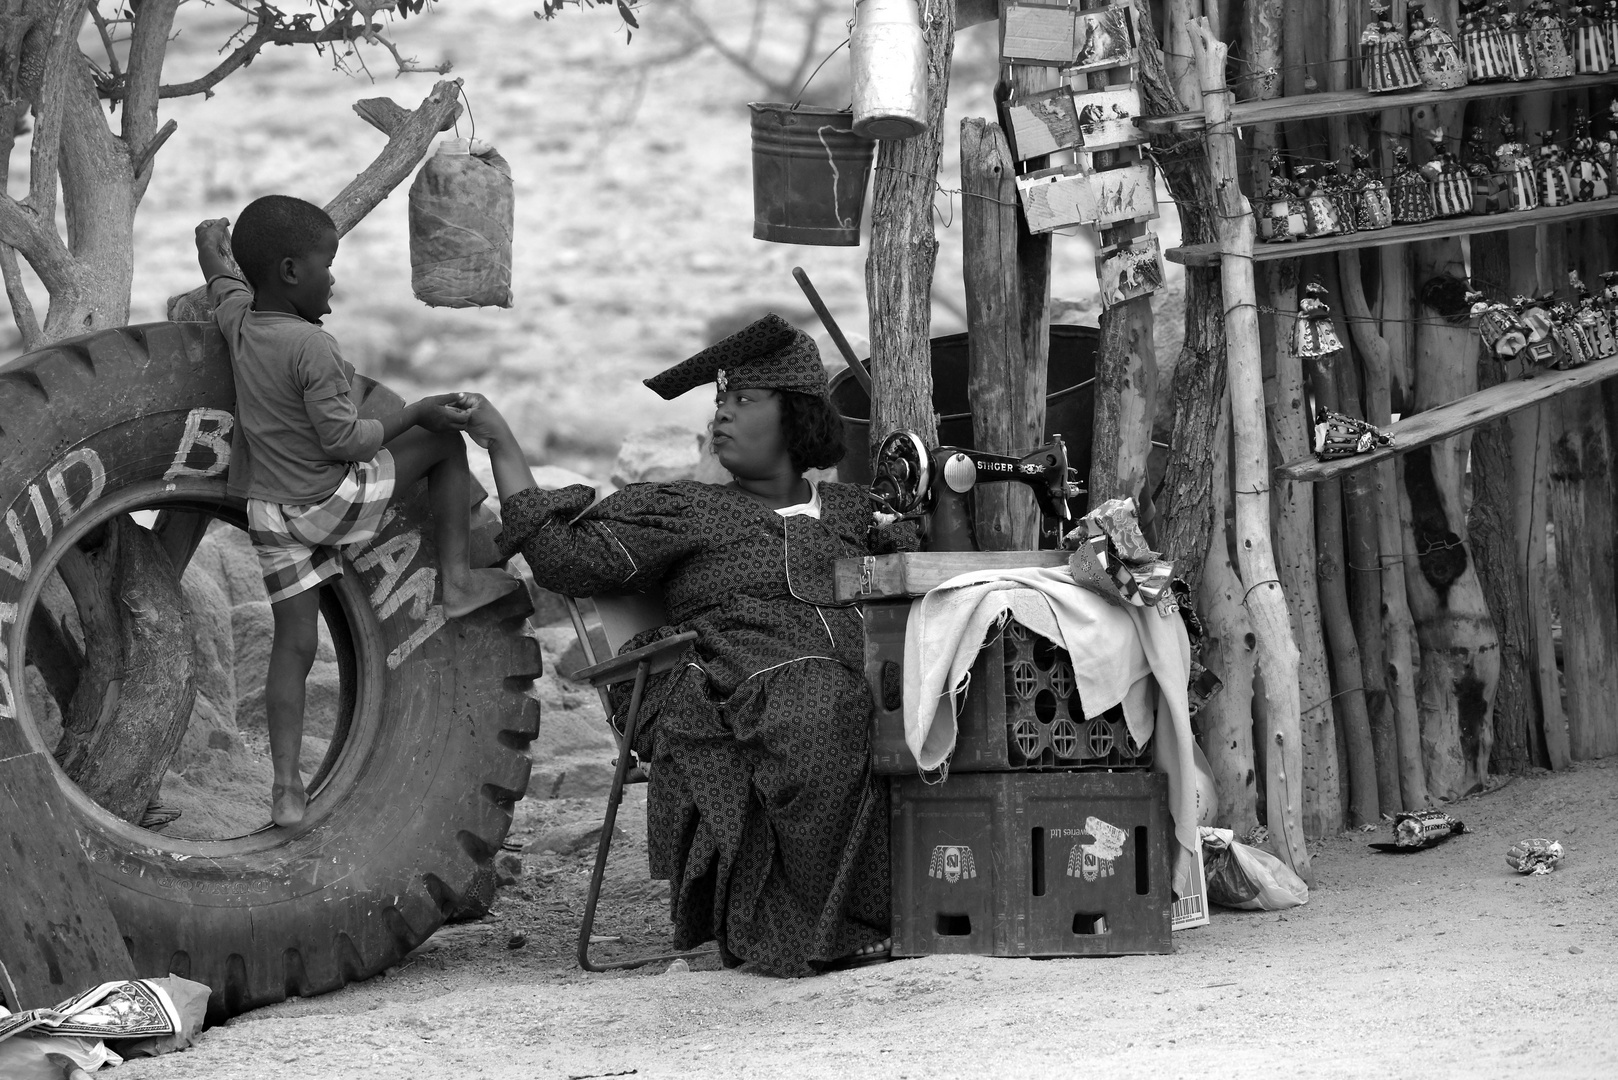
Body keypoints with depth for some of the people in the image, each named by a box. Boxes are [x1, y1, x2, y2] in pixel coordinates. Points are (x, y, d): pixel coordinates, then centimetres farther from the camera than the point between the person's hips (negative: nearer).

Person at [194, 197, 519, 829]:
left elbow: (220, 273, 22)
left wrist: (216, 243, 45)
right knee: (447, 438, 9)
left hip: (268, 511, 7)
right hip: (330, 499, -7)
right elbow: (343, 439, -21)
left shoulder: (237, 319, -1)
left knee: (294, 643, 10)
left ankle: (285, 787, 3)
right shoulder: (312, 347, -22)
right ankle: (456, 580, 13)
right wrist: (419, 414, -10)